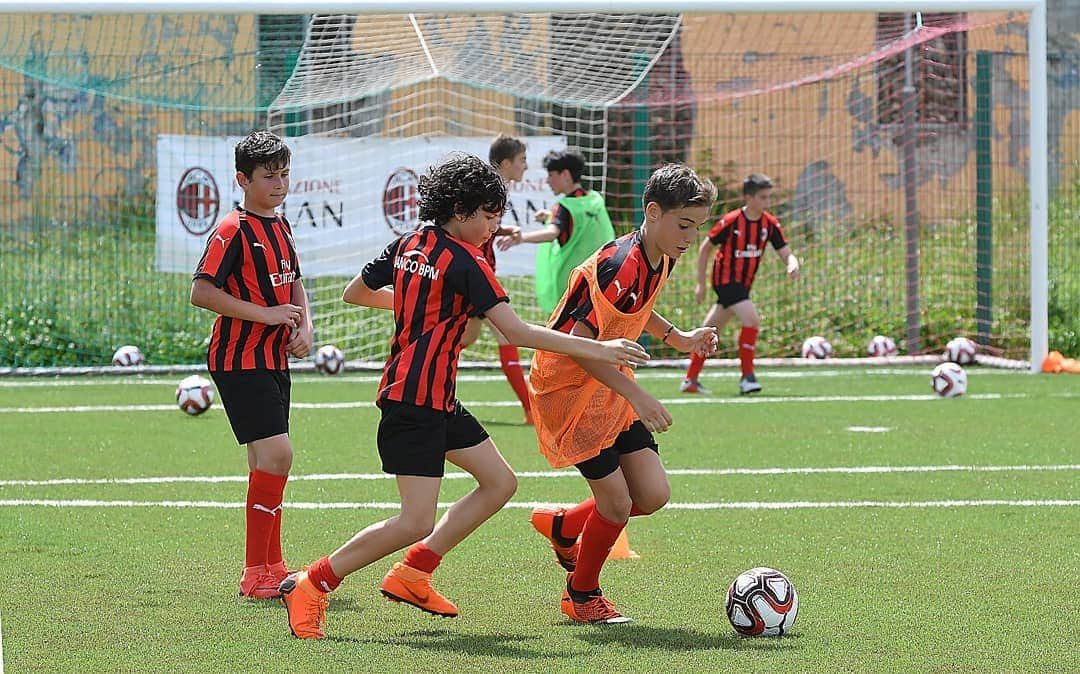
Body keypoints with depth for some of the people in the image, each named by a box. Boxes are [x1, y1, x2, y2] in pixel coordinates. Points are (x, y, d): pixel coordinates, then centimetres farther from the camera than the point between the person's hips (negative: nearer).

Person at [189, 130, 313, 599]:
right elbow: (201, 293, -20)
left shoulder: (280, 226, 13)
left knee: (266, 462, 13)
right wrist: (266, 315, -20)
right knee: (276, 453, -17)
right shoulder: (234, 231, -13)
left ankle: (271, 568, 20)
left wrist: (305, 326, 8)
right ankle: (255, 575, -13)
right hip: (240, 361, -9)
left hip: (274, 360, 9)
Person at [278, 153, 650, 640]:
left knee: (499, 483, 13)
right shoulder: (463, 262, -15)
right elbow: (516, 331, -20)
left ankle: (411, 575, 14)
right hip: (417, 402, -10)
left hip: (438, 403, 10)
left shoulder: (408, 246, 10)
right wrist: (597, 350, -18)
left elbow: (355, 293, 21)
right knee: (416, 522, -13)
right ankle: (311, 586, -6)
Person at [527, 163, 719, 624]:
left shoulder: (658, 260, 2)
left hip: (608, 384, 9)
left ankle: (561, 526, 27)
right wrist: (637, 397, -30)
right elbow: (578, 344, -28)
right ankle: (582, 595, 17)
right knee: (617, 500, -8)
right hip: (568, 388, -9)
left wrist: (678, 338, 9)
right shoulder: (620, 266, -27)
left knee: (653, 495, 1)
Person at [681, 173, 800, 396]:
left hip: (743, 284, 6)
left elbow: (786, 253, -2)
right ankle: (747, 376, -16)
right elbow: (705, 248, -5)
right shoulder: (731, 222, -16)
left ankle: (690, 380, 22)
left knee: (711, 330, 14)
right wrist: (701, 283, -4)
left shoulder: (770, 224, -2)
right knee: (752, 319, -23)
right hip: (726, 279, -6)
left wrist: (792, 264, -27)